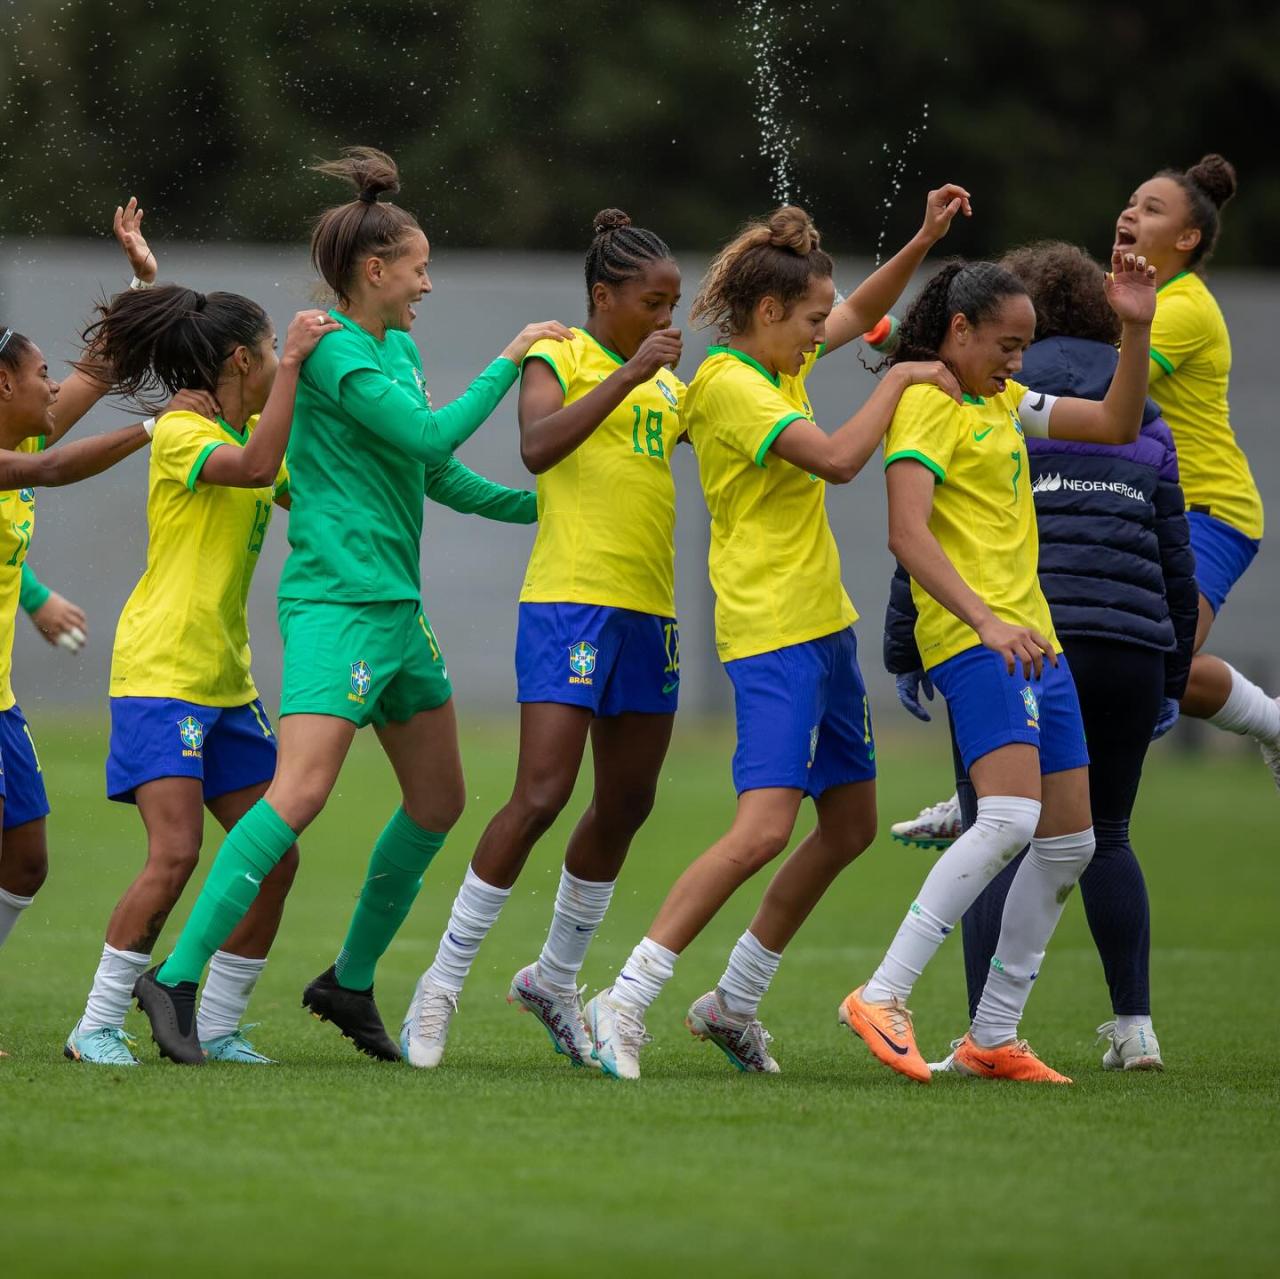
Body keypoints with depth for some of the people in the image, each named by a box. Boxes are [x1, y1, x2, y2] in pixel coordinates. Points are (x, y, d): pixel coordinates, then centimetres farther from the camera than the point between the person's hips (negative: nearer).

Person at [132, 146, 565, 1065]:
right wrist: (509, 361, -11)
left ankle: (351, 982, 26)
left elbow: (439, 476, 23)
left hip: (398, 603, 10)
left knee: (439, 801, 14)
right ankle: (177, 977, -21)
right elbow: (429, 436, -20)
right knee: (300, 792, -21)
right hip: (337, 601, -10)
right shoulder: (336, 351, -13)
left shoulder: (398, 347, 16)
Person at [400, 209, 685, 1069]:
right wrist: (630, 374, -21)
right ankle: (444, 982, -6)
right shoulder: (558, 358, -2)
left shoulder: (667, 384, 18)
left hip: (649, 611, 7)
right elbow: (538, 445, -19)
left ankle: (556, 980, 26)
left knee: (627, 803, 11)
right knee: (541, 795, -13)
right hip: (570, 602, -7)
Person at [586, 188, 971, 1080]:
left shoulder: (777, 364, 11)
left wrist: (923, 242, 16)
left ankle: (735, 1003, 24)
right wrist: (898, 380, -15)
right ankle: (625, 1003, -17)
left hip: (824, 623, 10)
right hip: (773, 633, -10)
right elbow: (837, 459, -26)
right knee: (763, 831, -20)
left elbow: (859, 315, 28)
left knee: (850, 826, 14)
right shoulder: (730, 385, -16)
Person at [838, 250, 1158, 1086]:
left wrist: (1137, 331, 10)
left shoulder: (1001, 400, 18)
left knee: (1069, 842, 8)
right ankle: (884, 999, -26)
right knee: (1011, 817, -26)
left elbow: (1117, 425, 25)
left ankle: (993, 1036, 13)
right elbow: (908, 532, -21)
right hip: (972, 641, -10)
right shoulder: (925, 403, -9)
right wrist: (985, 619, -32)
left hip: (1032, 639, 10)